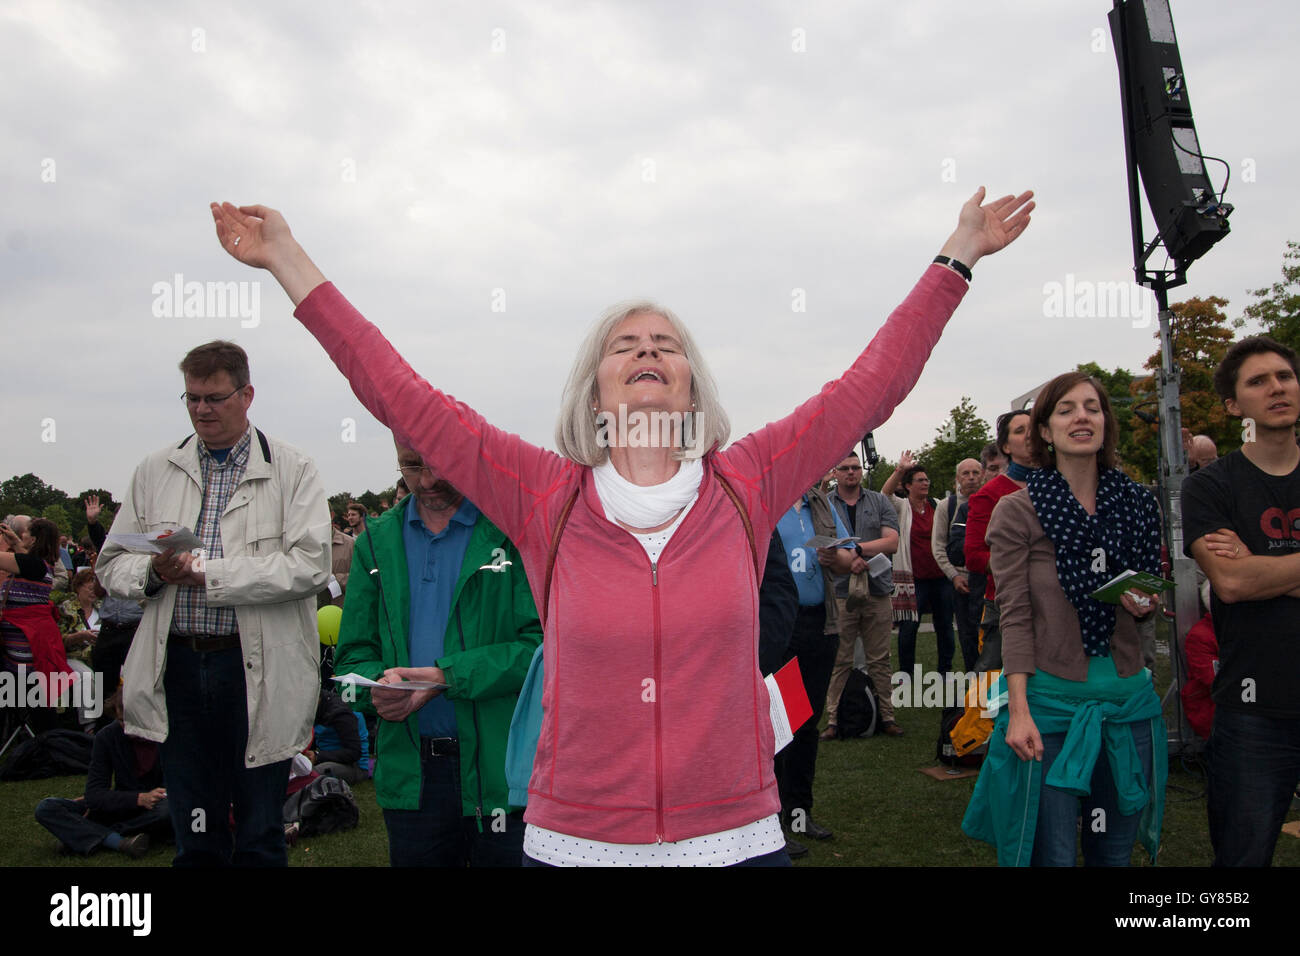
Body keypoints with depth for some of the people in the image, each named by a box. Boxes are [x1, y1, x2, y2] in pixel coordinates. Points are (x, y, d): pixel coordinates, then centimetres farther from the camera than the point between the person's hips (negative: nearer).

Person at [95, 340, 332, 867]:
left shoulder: (292, 470, -1)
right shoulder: (155, 471, 11)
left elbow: (309, 565, -13)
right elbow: (112, 564, 11)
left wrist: (209, 573, -17)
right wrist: (155, 572, -11)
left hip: (259, 671, -3)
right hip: (179, 665, 3)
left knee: (259, 840, 9)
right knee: (195, 838, 14)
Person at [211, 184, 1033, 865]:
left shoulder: (746, 488, -1)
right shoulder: (546, 498, -4)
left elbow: (871, 386, 2)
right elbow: (403, 397, -3)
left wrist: (957, 258, 6)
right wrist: (289, 262, -1)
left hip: (736, 835, 1)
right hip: (573, 839, 0)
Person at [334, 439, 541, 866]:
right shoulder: (376, 541, 9)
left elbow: (542, 643, -13)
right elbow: (354, 653, 10)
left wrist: (448, 675, -20)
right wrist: (378, 683, -12)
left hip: (501, 769, -3)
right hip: (410, 775, 4)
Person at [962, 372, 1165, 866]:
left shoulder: (1137, 503, 7)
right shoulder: (1017, 511, -6)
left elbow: (1151, 590, 20)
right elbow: (1015, 616, -8)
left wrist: (1144, 603, -5)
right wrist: (1018, 711, -15)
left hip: (1128, 696, 4)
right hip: (1052, 698, -4)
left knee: (1115, 849, 14)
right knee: (1052, 853, 3)